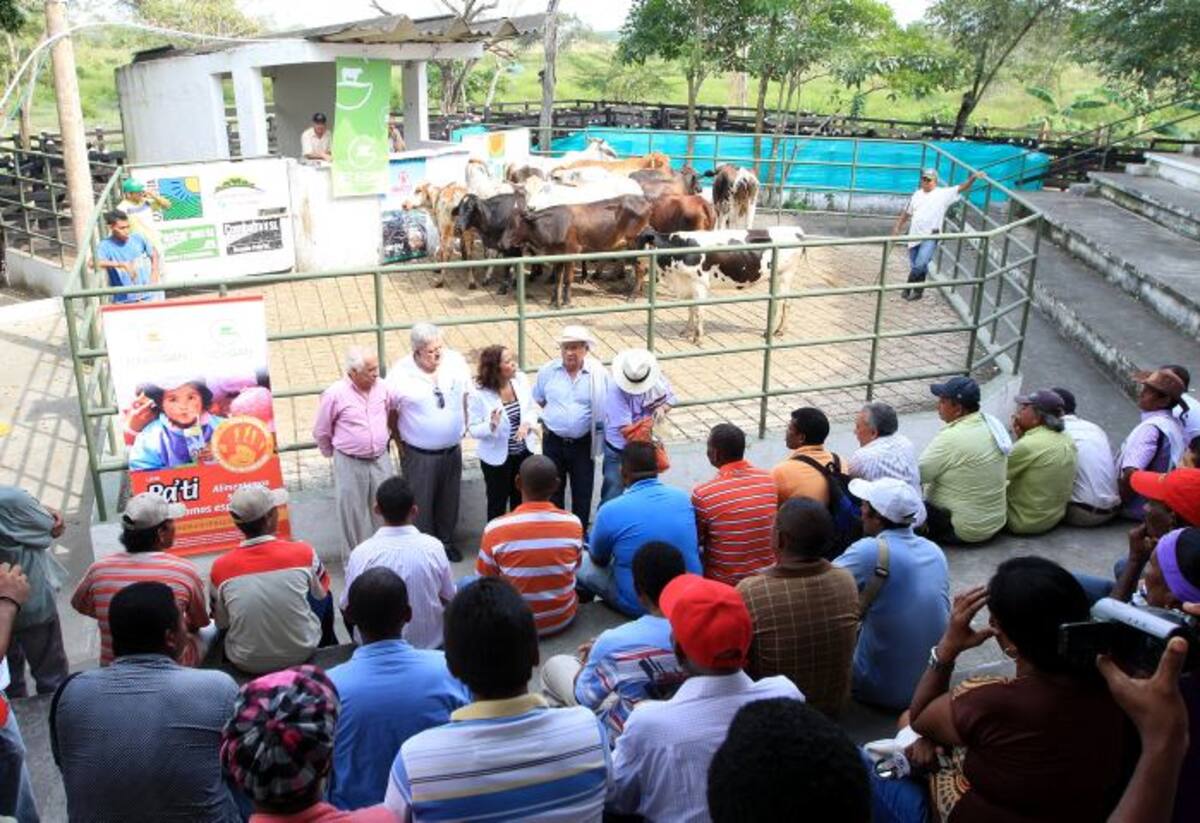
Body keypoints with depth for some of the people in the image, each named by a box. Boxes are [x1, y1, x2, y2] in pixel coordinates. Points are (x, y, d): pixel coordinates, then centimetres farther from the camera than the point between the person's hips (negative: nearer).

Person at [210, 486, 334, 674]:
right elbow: (321, 593, 2)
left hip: (247, 663, 1)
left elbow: (221, 623, -1)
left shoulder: (220, 568, -16)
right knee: (325, 598, 25)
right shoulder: (303, 553, -19)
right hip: (301, 654, -1)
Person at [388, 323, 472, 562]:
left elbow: (465, 396, 6)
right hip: (419, 453, -3)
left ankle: (446, 541, 43)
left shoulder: (456, 361, -9)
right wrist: (398, 443, -4)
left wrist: (464, 426, 7)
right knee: (421, 504, 11)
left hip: (452, 449, 4)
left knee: (449, 500, 21)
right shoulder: (400, 374, -19)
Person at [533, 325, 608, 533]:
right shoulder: (548, 371, -6)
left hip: (583, 443, -2)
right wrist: (555, 415, 8)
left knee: (582, 490, 11)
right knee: (553, 489, 15)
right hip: (553, 440, 2)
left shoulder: (599, 374, -12)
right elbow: (538, 398, 11)